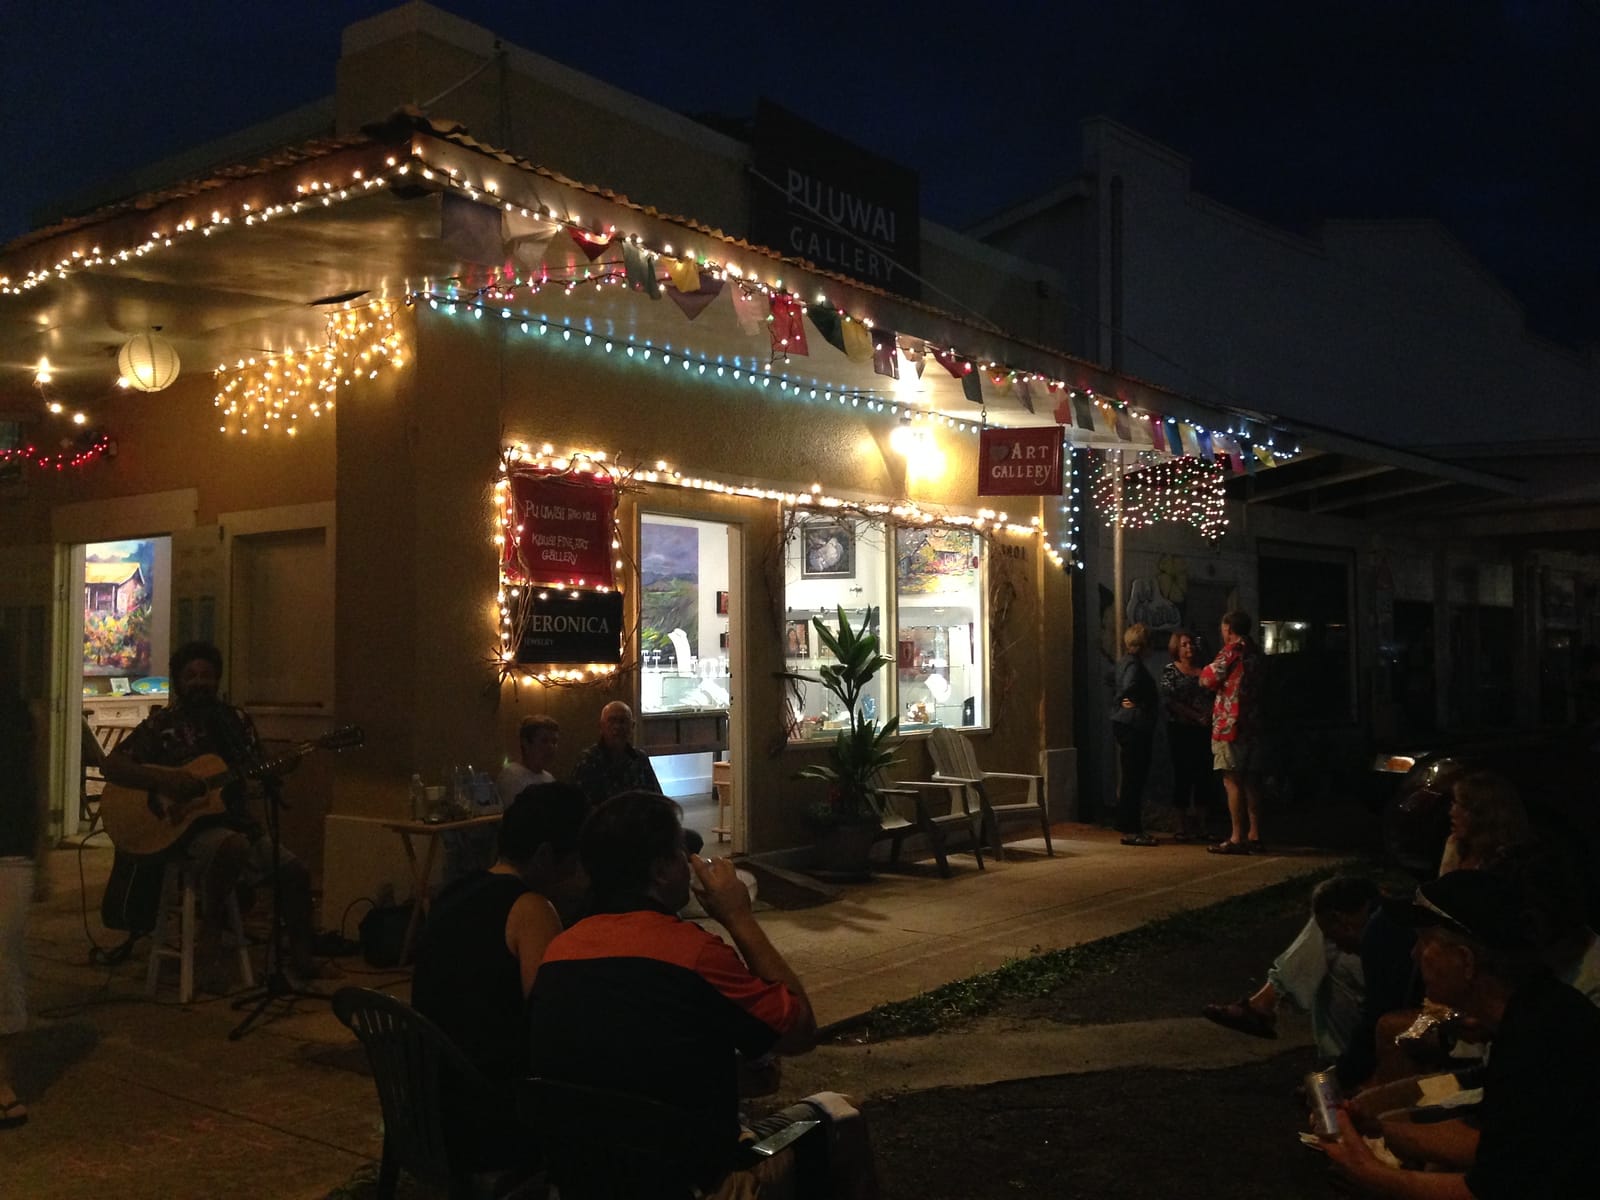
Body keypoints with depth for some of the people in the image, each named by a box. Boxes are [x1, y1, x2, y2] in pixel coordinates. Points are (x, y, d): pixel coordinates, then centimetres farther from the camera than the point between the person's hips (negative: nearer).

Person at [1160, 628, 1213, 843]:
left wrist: (1211, 716, -8)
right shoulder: (1170, 670, 1)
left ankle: (1200, 826, 12)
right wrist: (1197, 717, -14)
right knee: (1183, 776, -2)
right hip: (1181, 729, -4)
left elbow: (1212, 696, 12)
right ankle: (1182, 827, 5)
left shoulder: (1203, 670, 13)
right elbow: (1170, 701, -8)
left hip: (1203, 729, 4)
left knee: (1203, 776, 4)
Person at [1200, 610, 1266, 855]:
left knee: (1232, 781, -6)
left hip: (1230, 724, -8)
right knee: (1250, 781, 10)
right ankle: (1254, 836, 12)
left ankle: (1237, 838, -6)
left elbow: (1208, 679, -10)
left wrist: (1203, 671, 13)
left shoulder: (1231, 650, -10)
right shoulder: (1254, 652, 14)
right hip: (1252, 724, 8)